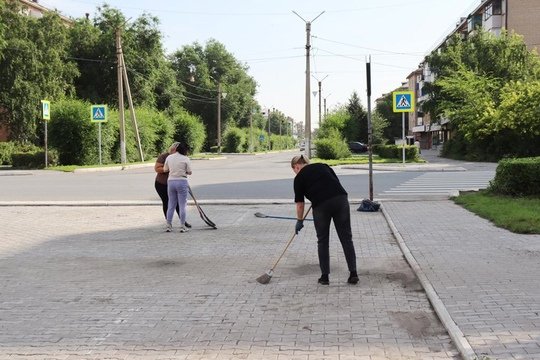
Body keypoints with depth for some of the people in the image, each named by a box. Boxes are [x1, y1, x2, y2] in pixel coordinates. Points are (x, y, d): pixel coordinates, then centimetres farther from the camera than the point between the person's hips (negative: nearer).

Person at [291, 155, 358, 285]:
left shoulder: (299, 177, 13)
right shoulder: (323, 166, 24)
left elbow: (300, 203, 14)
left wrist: (299, 221, 25)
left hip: (321, 205, -3)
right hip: (341, 199, 3)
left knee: (323, 241, 12)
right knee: (346, 238, 7)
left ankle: (325, 276, 14)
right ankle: (353, 273, 5)